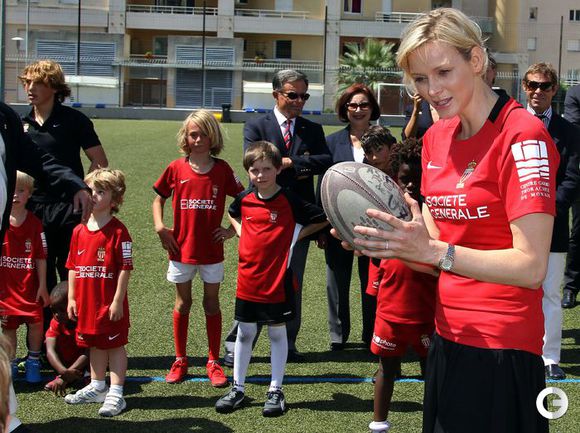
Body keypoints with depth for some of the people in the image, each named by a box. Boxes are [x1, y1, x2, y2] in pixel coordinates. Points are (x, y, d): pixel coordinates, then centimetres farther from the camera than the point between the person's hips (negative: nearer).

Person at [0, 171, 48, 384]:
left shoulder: (34, 223, -3)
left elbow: (41, 257, -2)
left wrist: (42, 286, -3)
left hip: (29, 286, 0)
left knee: (36, 322, -3)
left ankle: (33, 360, 18)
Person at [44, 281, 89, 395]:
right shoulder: (56, 322, -14)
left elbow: (88, 353, -33)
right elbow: (50, 350, -26)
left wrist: (65, 377, -38)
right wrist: (63, 371, -45)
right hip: (69, 362, 4)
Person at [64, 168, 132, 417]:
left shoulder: (118, 231, -12)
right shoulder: (79, 231, 6)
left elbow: (125, 268, -14)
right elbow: (73, 267, 12)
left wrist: (118, 301, -16)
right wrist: (71, 298, 7)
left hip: (110, 303, -6)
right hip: (86, 301, 6)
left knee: (115, 344, 3)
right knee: (94, 344, 18)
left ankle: (115, 394, 7)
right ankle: (97, 387, 32)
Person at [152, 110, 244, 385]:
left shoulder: (222, 169, -4)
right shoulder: (176, 168, -2)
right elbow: (159, 198, 10)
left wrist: (232, 229, -5)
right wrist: (159, 226, -3)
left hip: (212, 250, -1)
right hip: (181, 249, 1)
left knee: (211, 303, 8)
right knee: (182, 303, 11)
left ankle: (213, 362, 17)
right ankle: (180, 360, 22)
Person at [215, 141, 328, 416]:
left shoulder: (290, 201, -11)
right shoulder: (244, 198, 1)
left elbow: (323, 218, -4)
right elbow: (233, 215, 25)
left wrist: (297, 234, -7)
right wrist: (241, 232, 8)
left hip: (278, 281, -4)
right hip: (248, 280, 4)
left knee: (277, 333, 8)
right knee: (244, 333, 12)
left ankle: (276, 391, 18)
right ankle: (237, 388, 23)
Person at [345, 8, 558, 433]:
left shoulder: (523, 136, -14)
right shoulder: (436, 137, 8)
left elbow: (532, 266, -20)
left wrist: (432, 250, -26)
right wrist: (394, 244, -7)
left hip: (501, 349, -7)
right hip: (448, 337, 7)